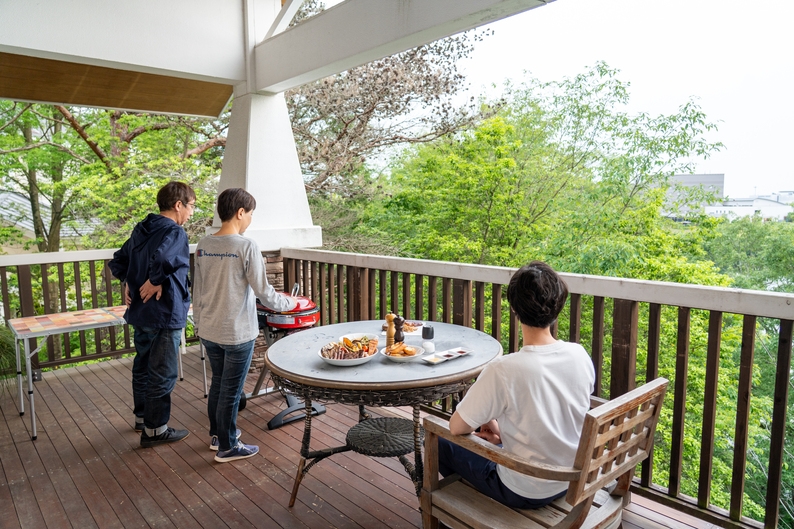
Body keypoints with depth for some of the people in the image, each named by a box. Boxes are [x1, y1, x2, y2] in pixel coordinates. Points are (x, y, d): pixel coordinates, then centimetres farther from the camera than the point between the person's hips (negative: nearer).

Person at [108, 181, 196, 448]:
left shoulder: (141, 230, 10)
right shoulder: (175, 232, -18)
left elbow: (117, 262, 16)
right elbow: (162, 258, -38)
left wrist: (129, 282, 8)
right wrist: (156, 282, -23)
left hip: (139, 313, 9)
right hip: (165, 315, -9)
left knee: (143, 366, 21)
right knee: (162, 374, 3)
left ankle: (142, 416, 37)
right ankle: (155, 430, 14)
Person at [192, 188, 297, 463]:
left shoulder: (203, 245, 2)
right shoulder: (246, 246, -18)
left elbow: (197, 292, 9)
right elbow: (263, 292, -16)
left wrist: (199, 324, 20)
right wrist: (288, 303, 1)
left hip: (209, 332, 7)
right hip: (238, 334, -6)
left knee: (217, 384, 22)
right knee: (231, 391, 7)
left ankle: (217, 434, 38)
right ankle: (227, 447, 22)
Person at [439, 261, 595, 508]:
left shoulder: (503, 370, -31)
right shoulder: (580, 355, -13)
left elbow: (457, 427, -19)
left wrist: (492, 424, 2)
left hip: (526, 493, -6)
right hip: (573, 480, 6)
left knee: (442, 443, 16)